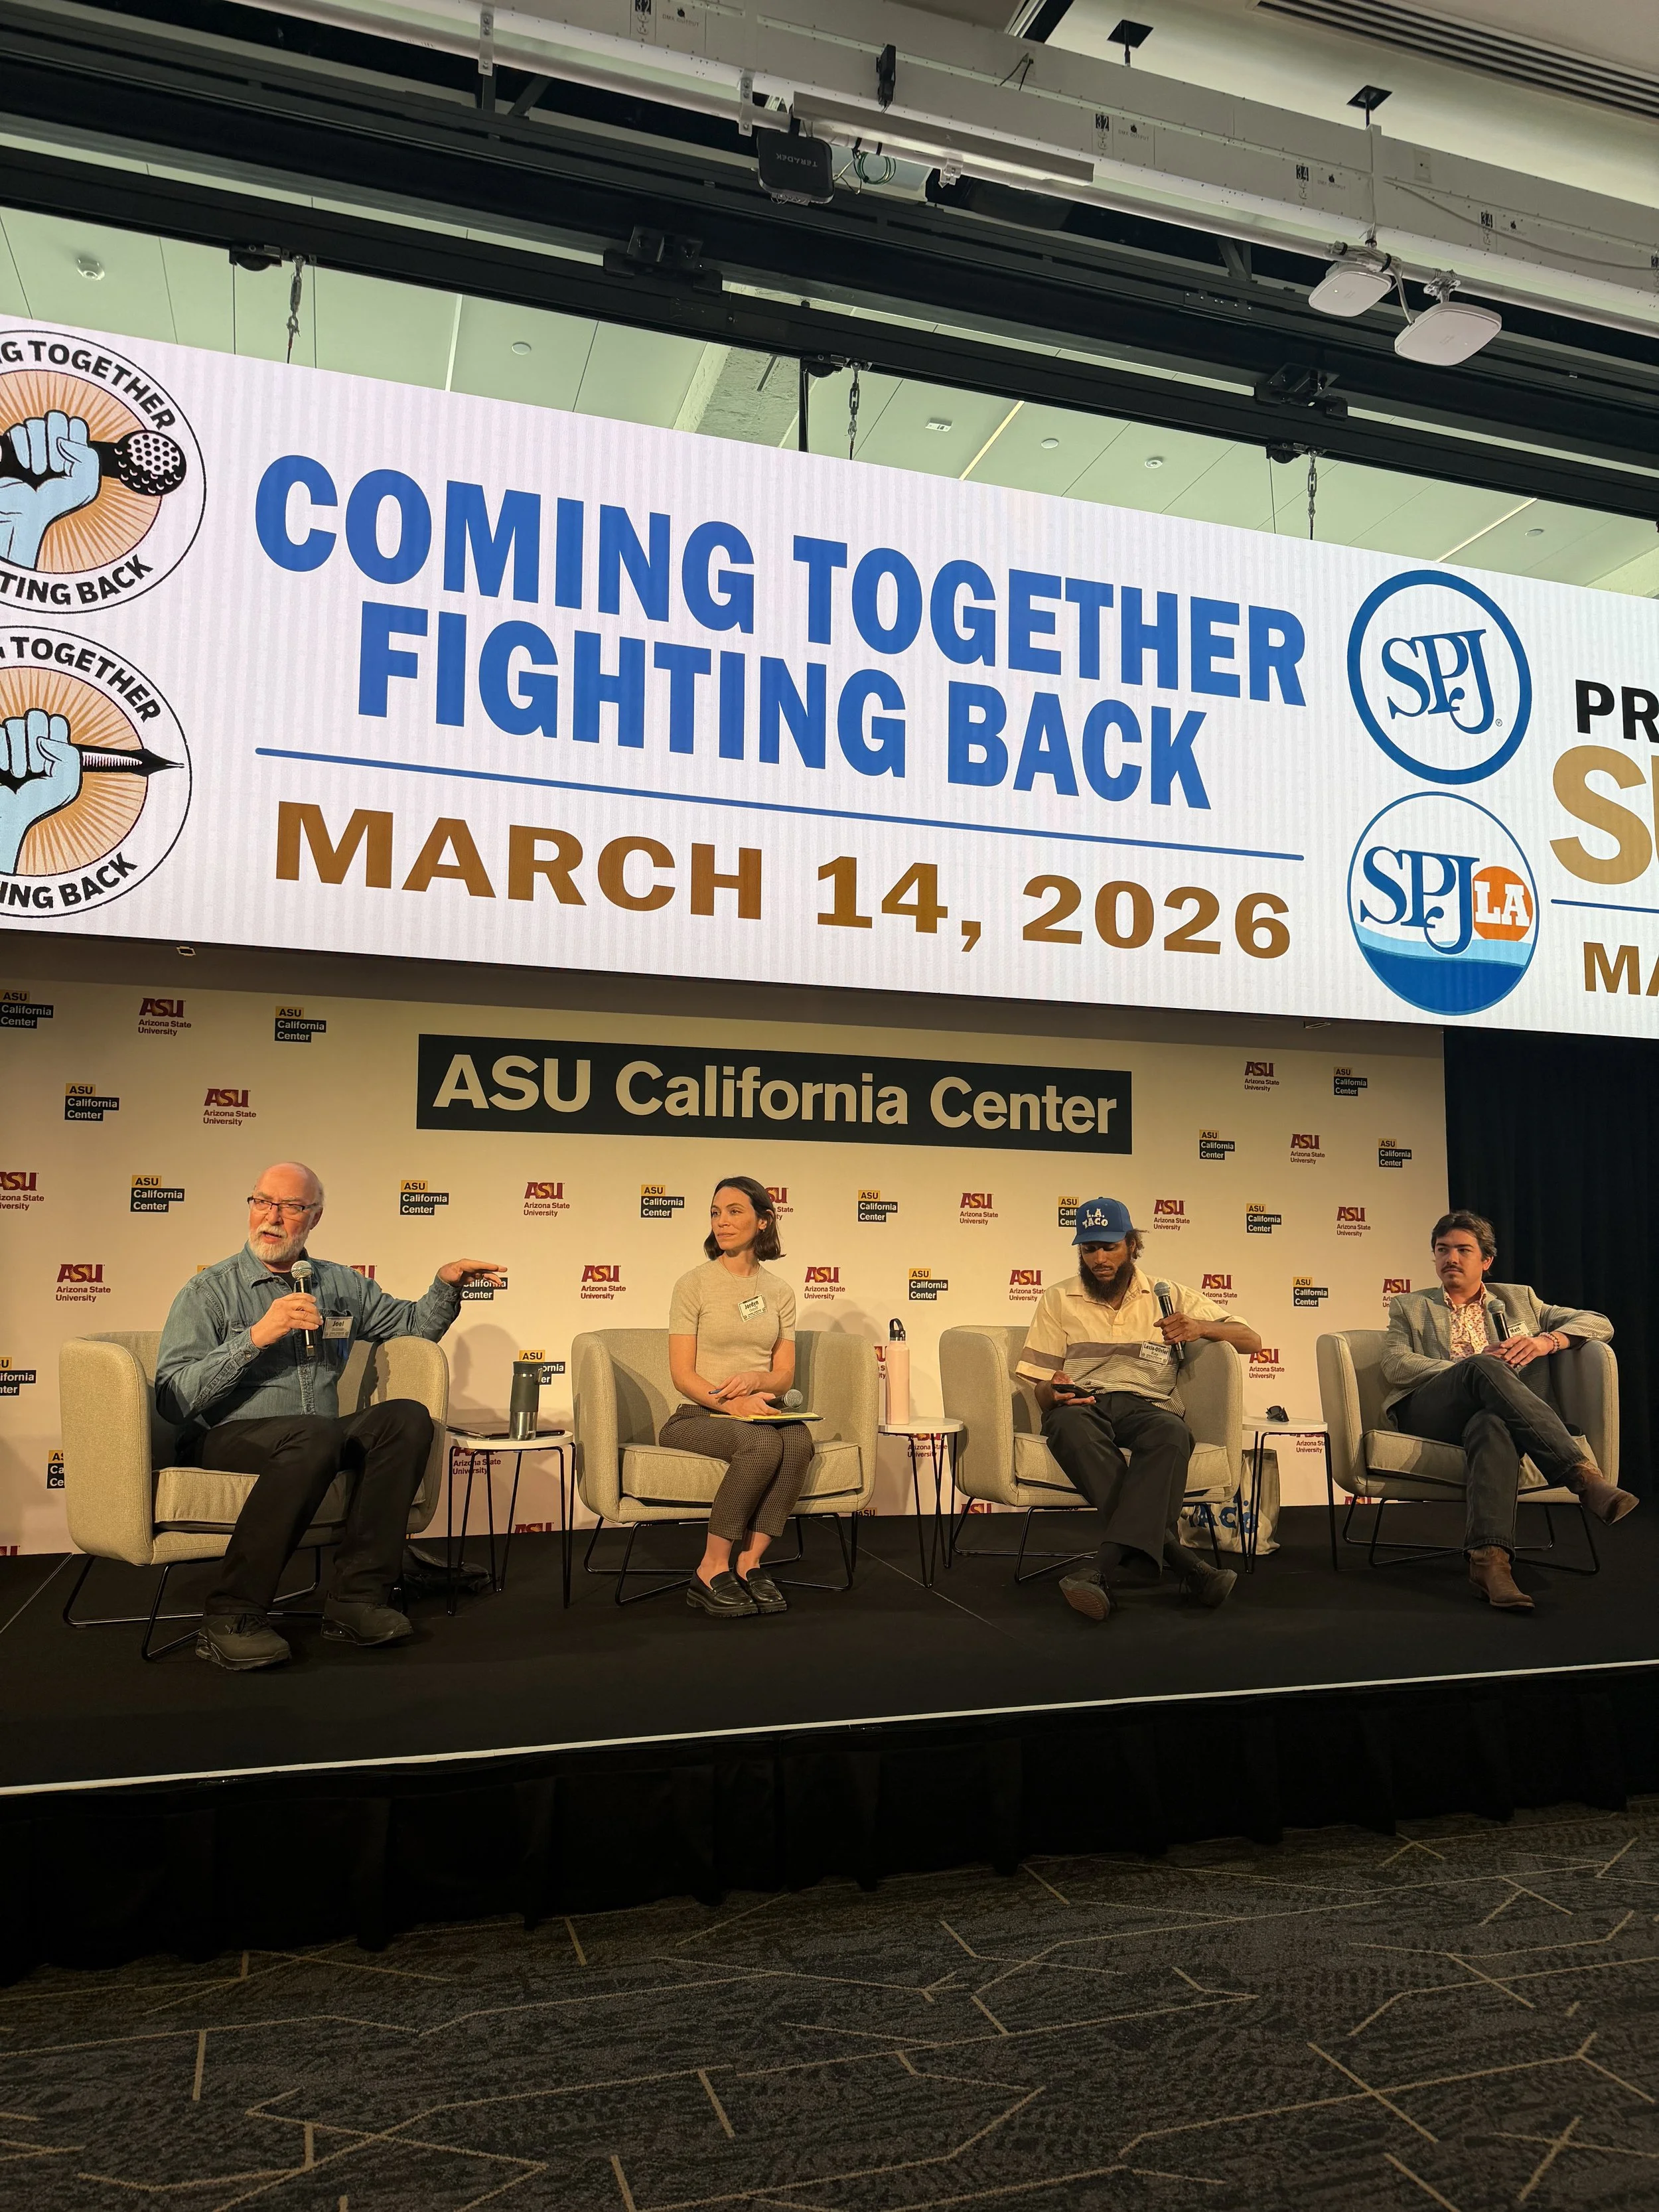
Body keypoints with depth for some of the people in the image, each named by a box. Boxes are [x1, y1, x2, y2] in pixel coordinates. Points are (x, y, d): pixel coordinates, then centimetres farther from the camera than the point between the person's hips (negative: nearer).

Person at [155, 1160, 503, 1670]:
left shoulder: (341, 1285, 15)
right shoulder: (210, 1292, 0)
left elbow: (415, 1324, 27)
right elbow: (172, 1399, -11)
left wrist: (446, 1284, 8)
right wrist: (257, 1337, -18)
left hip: (316, 1439, 5)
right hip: (225, 1441, -5)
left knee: (407, 1418, -20)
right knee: (315, 1434, -36)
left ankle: (355, 1597, -20)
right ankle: (229, 1618, -27)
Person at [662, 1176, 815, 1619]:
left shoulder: (779, 1291, 11)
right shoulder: (694, 1284, -1)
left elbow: (785, 1376, 8)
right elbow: (682, 1374, -7)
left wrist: (754, 1379, -15)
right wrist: (732, 1403, -24)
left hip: (759, 1413, 4)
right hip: (697, 1418, -3)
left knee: (798, 1439, -31)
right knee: (763, 1442, -34)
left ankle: (749, 1564, -24)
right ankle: (711, 1573, -23)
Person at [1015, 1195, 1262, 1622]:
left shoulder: (1170, 1297, 19)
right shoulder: (1058, 1300, 20)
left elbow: (1251, 1340, 16)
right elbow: (1041, 1387, 16)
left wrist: (1200, 1327, -5)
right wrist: (1054, 1394, -10)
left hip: (1147, 1405, 0)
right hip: (1082, 1405, 0)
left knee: (1173, 1431, -37)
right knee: (1068, 1423, -38)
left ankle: (1109, 1570, -48)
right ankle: (1180, 1561, -43)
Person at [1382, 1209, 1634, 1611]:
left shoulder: (1518, 1299, 28)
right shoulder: (1409, 1306, 24)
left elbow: (1598, 1323, 19)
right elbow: (1395, 1365, 5)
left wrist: (1547, 1340, -4)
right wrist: (1473, 1370, -10)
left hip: (1491, 1410, 1)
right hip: (1428, 1415, -1)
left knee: (1493, 1426, -40)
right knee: (1484, 1366, -35)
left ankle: (1489, 1557, -57)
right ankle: (1584, 1475, -44)